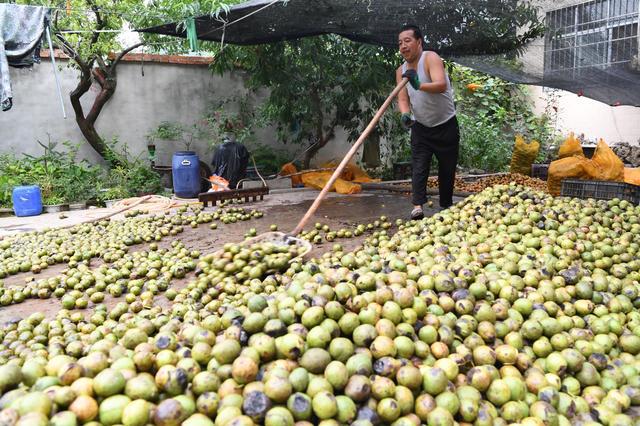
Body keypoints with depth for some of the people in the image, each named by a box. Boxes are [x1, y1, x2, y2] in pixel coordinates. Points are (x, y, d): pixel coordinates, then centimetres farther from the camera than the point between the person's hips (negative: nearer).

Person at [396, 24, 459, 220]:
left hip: (446, 125, -3)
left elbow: (441, 85, -34)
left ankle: (446, 207, 21)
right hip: (421, 126, 3)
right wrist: (405, 114, -27)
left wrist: (419, 85, -52)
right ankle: (417, 206, -17)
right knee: (419, 166, -11)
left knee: (447, 168, 7)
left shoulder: (431, 58, -17)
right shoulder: (401, 71, 0)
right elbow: (403, 99, -5)